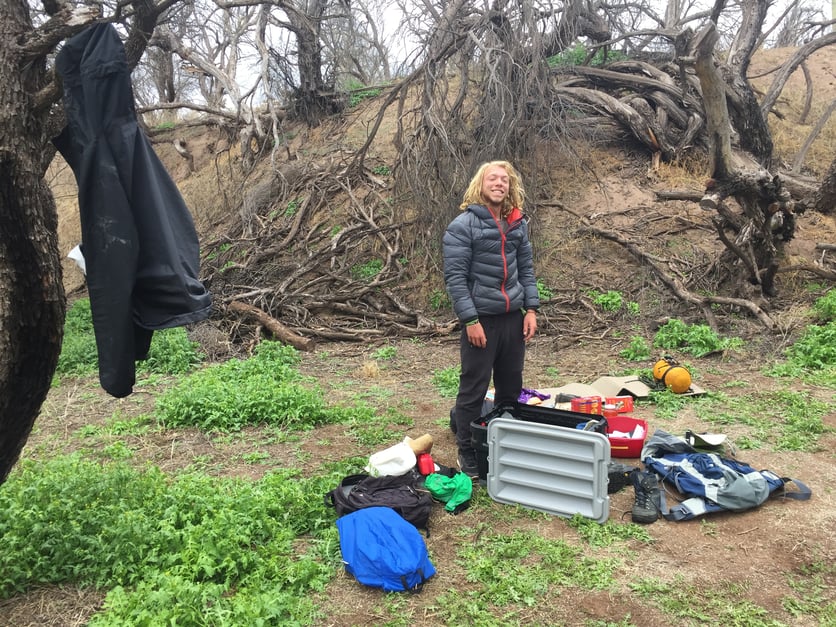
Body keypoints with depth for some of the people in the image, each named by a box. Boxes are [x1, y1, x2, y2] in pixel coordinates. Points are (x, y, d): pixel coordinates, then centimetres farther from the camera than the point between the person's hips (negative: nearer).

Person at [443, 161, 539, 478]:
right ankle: (467, 454, 17)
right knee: (474, 389, 2)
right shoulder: (463, 225, -10)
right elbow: (454, 276, -13)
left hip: (513, 317, 6)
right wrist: (470, 320, -17)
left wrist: (531, 309, 5)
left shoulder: (518, 224, 8)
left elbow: (526, 269, 14)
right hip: (481, 318, -6)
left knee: (511, 386, 16)